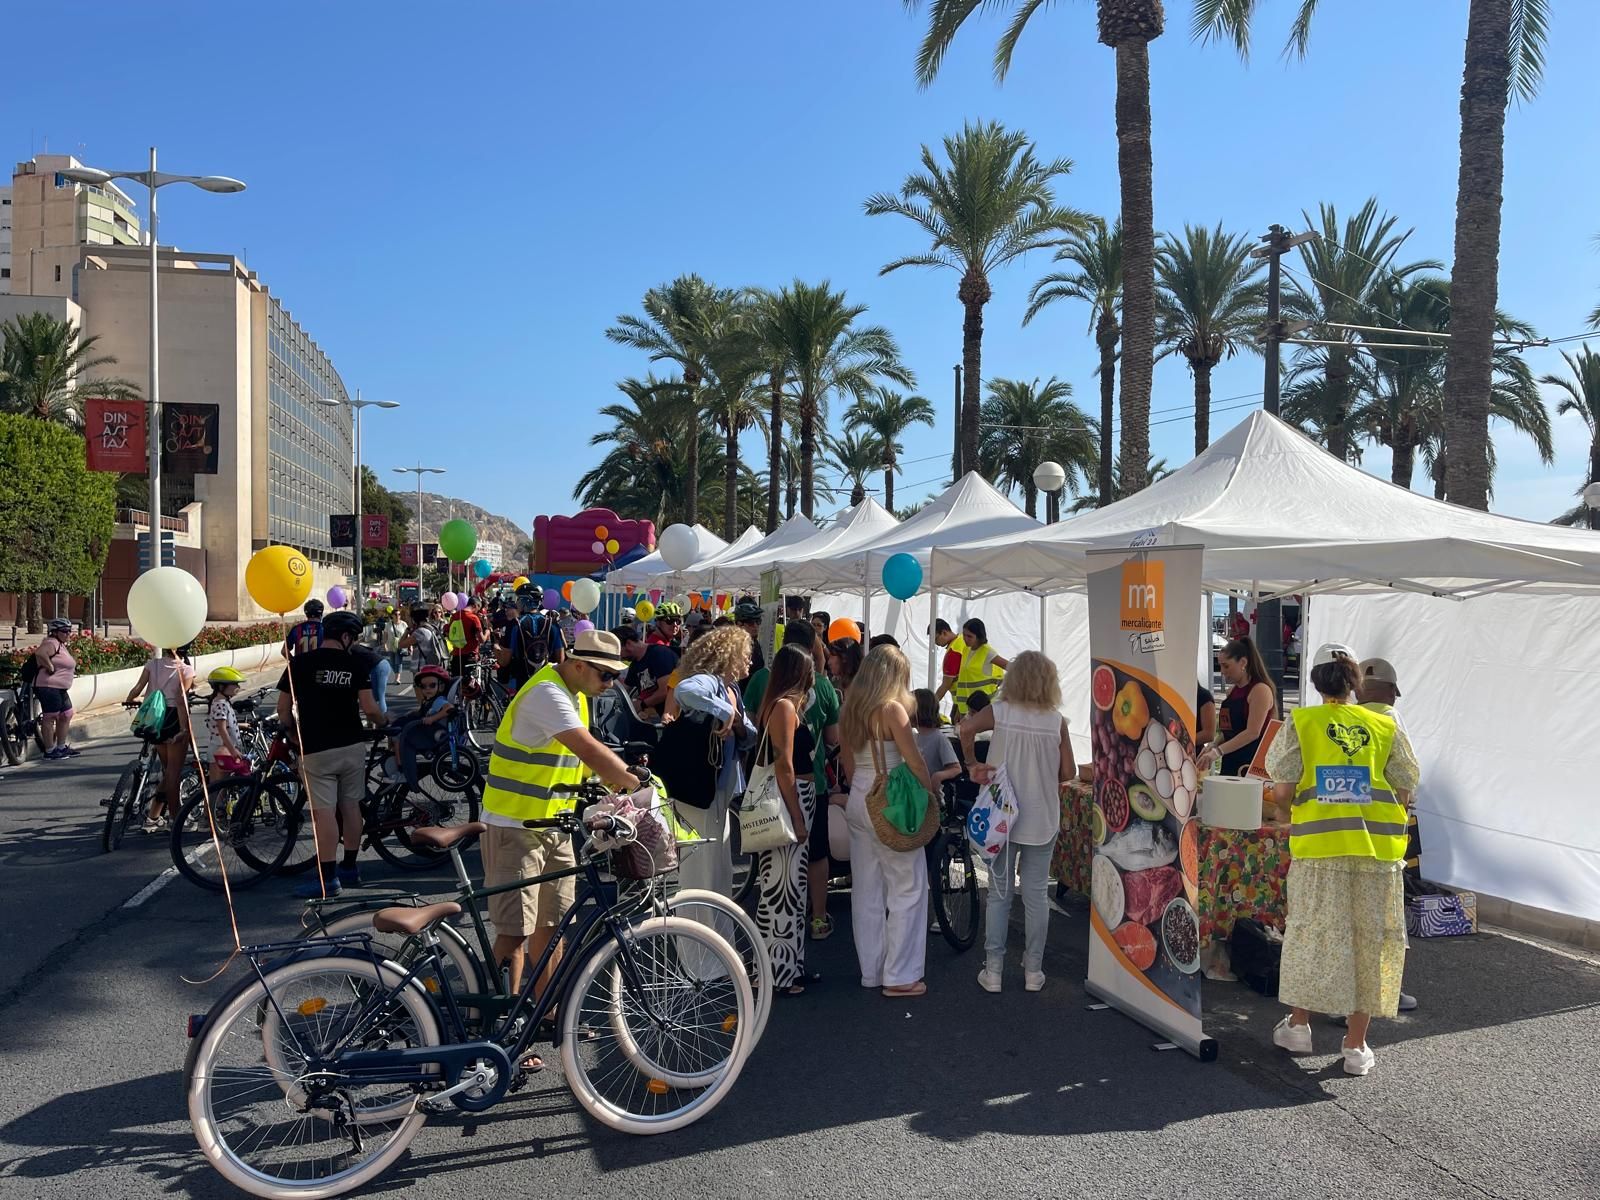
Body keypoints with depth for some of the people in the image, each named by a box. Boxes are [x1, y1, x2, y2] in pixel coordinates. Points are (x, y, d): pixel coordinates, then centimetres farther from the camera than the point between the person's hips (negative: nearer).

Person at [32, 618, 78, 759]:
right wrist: (50, 667, -24)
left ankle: (61, 747, 24)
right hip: (48, 686, -11)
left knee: (66, 715, 15)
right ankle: (49, 751, -2)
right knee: (50, 717, -6)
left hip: (60, 688, 11)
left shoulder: (61, 645, 19)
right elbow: (40, 653, -33)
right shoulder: (52, 643, -13)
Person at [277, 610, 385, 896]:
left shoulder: (299, 663, -2)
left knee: (324, 812, -3)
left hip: (316, 749, -2)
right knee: (351, 806, 13)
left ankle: (328, 878, -4)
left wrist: (293, 733, 17)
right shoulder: (356, 665, -2)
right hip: (352, 746, 2)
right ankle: (349, 868, 22)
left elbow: (283, 708, 1)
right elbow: (369, 707, -7)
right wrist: (381, 721, 13)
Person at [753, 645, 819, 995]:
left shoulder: (781, 705, 14)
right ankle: (780, 971, 3)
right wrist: (797, 819, -19)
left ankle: (788, 964, 24)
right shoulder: (785, 706, -15)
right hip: (791, 800, -10)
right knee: (785, 884, -4)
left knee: (788, 884, 15)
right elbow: (784, 766, -20)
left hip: (798, 797, 10)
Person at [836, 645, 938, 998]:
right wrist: (931, 797, -1)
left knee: (866, 891, 13)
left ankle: (871, 972, 22)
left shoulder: (849, 711, 6)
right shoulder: (892, 709, -14)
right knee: (908, 889, 3)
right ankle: (899, 976, 6)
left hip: (857, 804, 7)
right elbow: (915, 763, -14)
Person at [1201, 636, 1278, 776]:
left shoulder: (1260, 690, -7)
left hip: (1251, 764, -7)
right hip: (1230, 764, 7)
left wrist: (1218, 751, -21)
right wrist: (1213, 746, 2)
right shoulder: (1232, 691, 17)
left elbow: (1253, 732, -16)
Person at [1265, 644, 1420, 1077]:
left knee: (1311, 932, 13)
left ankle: (1299, 1025, 26)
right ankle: (1356, 1045, 16)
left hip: (1319, 846, -1)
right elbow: (1405, 789, 3)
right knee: (1369, 938, 9)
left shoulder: (1300, 723, -2)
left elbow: (1283, 791, -6)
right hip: (1378, 848, 1)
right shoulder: (1386, 728, 3)